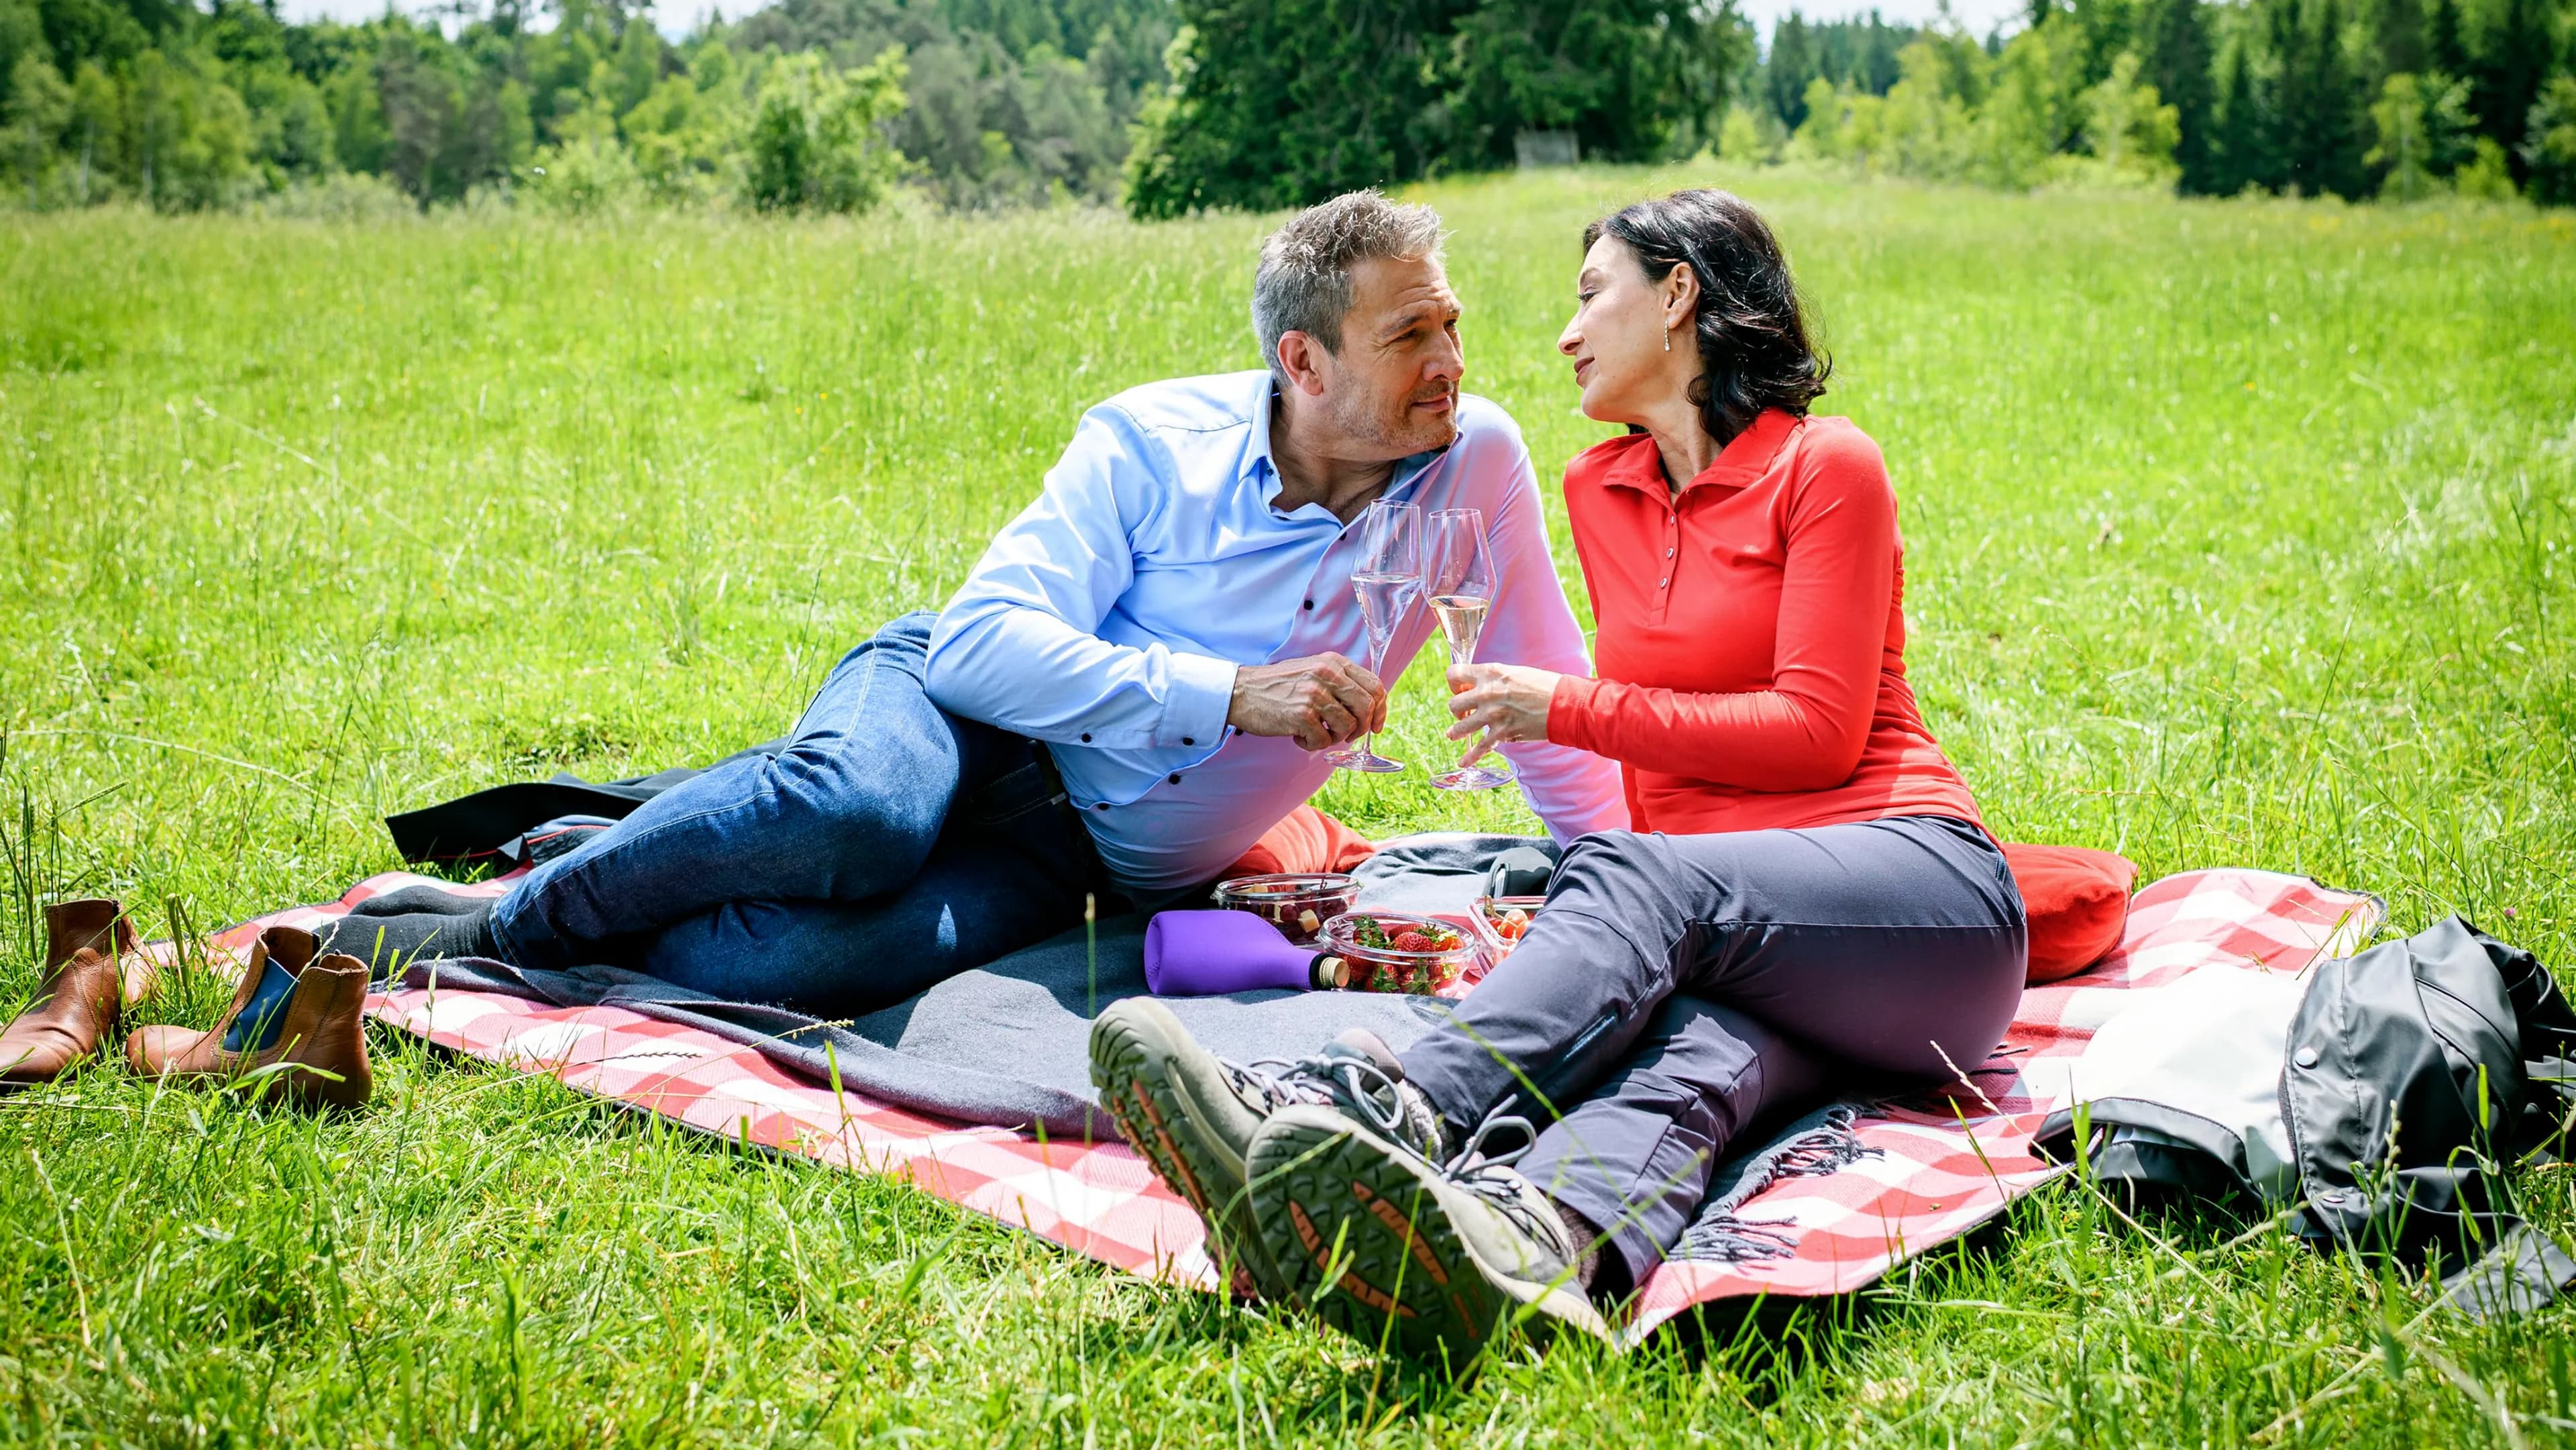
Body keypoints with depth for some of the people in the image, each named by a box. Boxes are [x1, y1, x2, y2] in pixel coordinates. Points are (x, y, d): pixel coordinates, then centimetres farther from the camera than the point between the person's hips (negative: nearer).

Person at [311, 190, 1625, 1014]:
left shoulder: (1475, 466, -7)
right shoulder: (1154, 439, -11)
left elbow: (1552, 709, 4)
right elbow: (980, 638, -19)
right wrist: (1231, 693, -27)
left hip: (1082, 859, 1)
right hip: (960, 704, -1)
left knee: (818, 956, -33)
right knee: (859, 811, -40)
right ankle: (504, 917, -17)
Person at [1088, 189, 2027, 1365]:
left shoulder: (1825, 465, 3)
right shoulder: (1599, 488, 21)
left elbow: (1816, 730, -6)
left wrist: (1570, 711, -7)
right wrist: (1597, 933, 11)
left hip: (1917, 883, -3)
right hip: (1733, 938, 4)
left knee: (1634, 878, -34)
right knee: (1700, 1056, -33)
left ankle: (1370, 1106, -59)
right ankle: (1537, 1246, -69)